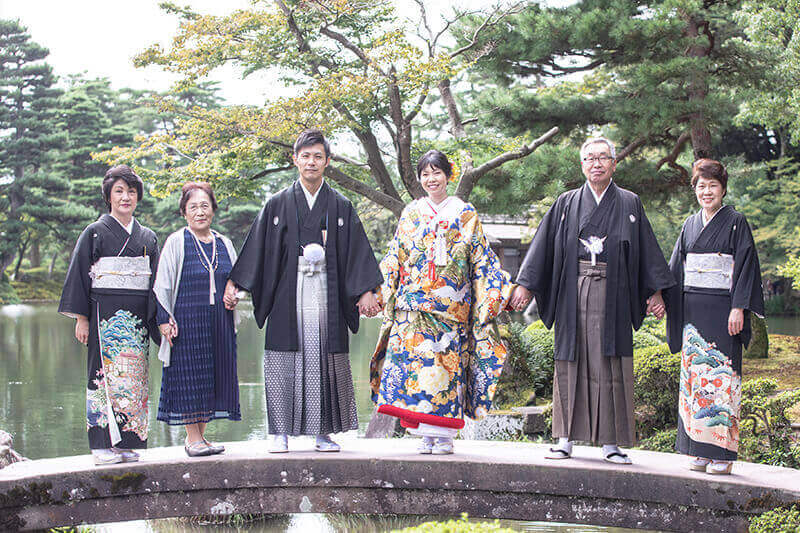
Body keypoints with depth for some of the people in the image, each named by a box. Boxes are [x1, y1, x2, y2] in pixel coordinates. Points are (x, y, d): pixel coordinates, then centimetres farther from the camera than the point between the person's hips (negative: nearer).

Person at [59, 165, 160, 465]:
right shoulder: (95, 233, 4)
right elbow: (79, 276, 1)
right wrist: (81, 318, -6)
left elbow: (156, 282, 17)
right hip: (105, 314, -4)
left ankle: (128, 443, 6)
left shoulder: (148, 237, 15)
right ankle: (103, 445, -3)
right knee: (106, 373, -7)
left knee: (135, 376, 1)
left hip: (138, 316, 4)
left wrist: (158, 319, 8)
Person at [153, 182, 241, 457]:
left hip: (219, 321, 5)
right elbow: (163, 284, -2)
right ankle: (193, 438, 4)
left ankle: (200, 436, 14)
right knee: (190, 375, -3)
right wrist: (164, 320, -9)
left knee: (214, 376, 5)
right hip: (187, 320, -5)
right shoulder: (176, 242, -1)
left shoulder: (224, 244, 12)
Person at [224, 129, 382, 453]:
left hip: (326, 297, 1)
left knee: (325, 362, 0)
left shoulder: (341, 207, 9)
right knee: (284, 364, -2)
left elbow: (358, 253, 6)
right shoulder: (278, 204, 8)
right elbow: (256, 247, 6)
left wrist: (368, 291, -4)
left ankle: (324, 432, 8)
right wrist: (233, 284, -1)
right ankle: (281, 433, 5)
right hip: (288, 296, 0)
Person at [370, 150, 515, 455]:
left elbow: (481, 259, 8)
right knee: (415, 359, -7)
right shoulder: (410, 214, 15)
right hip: (414, 303, 2)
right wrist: (376, 290, 8)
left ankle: (444, 434, -1)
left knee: (448, 360, -6)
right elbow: (394, 258, 16)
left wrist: (500, 291, 0)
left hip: (452, 302, -2)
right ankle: (426, 435, -1)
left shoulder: (465, 214, 10)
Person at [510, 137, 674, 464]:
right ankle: (566, 438, 9)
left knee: (611, 367, -1)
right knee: (571, 363, 2)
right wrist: (525, 284, 1)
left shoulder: (629, 204, 8)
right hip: (573, 294, 1)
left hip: (612, 295, -1)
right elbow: (544, 244, 8)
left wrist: (655, 292, 0)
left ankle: (610, 442, 5)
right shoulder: (567, 203, 9)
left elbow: (647, 251, 7)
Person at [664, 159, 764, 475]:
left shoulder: (736, 222, -1)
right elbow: (676, 268, 18)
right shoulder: (690, 225, 14)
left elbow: (745, 266, -6)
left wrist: (738, 308, -14)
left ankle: (722, 453, -4)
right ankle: (700, 451, 9)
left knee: (721, 375, -7)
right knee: (695, 374, 4)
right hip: (692, 311, 5)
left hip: (722, 309, -5)